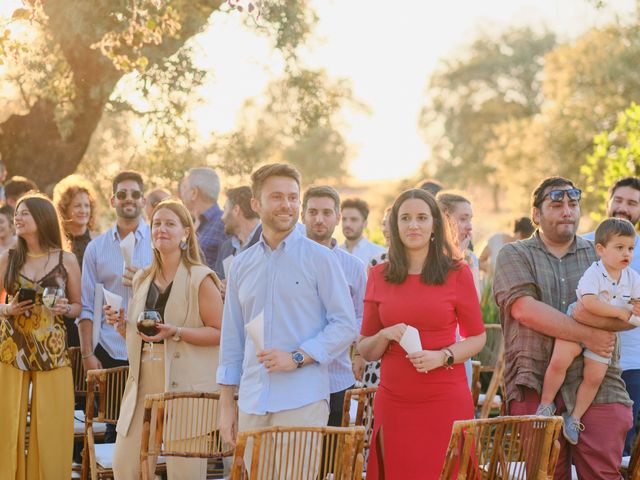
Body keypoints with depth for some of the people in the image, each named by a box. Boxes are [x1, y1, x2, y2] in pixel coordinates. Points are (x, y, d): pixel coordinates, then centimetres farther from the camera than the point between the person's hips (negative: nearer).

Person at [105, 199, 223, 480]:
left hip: (185, 382, -6)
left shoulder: (200, 279, -4)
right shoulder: (142, 280, 16)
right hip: (144, 380, 6)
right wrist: (121, 324, 5)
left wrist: (176, 332, -20)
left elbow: (219, 333, -10)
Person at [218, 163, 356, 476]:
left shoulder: (320, 259, 1)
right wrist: (226, 405, 13)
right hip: (252, 404, 4)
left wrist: (297, 358, -14)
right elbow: (232, 340, 17)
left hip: (301, 402, -4)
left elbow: (345, 326, -3)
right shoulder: (241, 266, 14)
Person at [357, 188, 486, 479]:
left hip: (445, 400, -2)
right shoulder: (378, 276, 7)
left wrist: (443, 357, -12)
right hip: (393, 402, 2)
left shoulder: (457, 273, 1)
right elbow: (365, 350, 12)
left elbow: (477, 338, 5)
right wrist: (386, 336, -9)